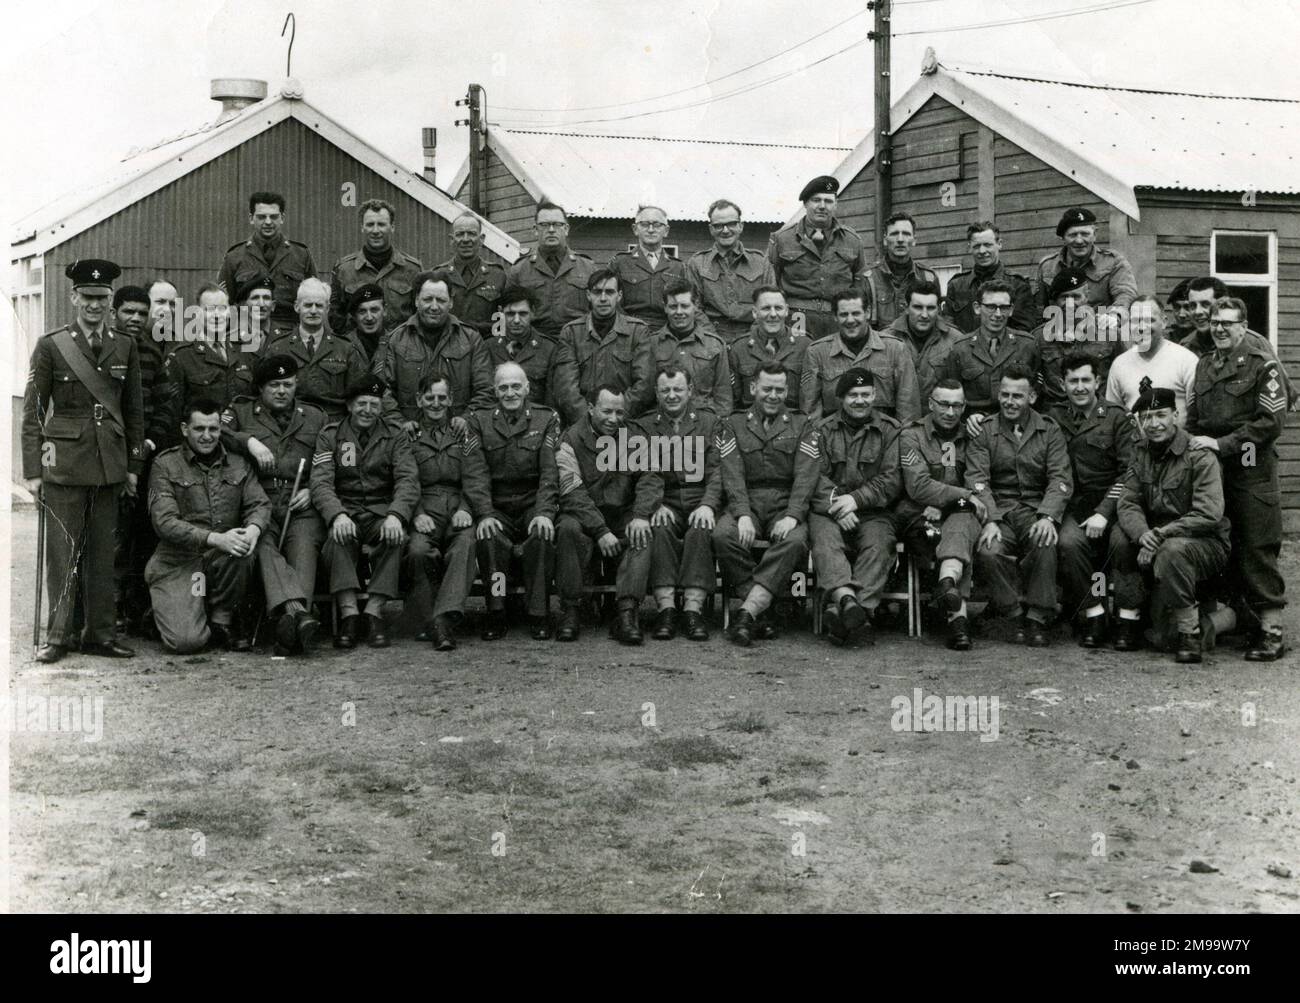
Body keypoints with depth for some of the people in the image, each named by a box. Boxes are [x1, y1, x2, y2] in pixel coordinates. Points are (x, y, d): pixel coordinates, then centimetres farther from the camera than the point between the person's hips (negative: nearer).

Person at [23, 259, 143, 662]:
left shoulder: (125, 348, 9)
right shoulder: (50, 346, -1)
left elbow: (134, 411, 13)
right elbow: (32, 412, -1)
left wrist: (134, 466, 9)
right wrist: (31, 471, -5)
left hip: (110, 462, 3)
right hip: (64, 460, -3)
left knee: (103, 550, 8)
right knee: (62, 549, -2)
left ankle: (100, 632, 15)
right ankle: (57, 634, 5)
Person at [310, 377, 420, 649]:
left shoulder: (396, 439, 9)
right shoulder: (330, 436, 7)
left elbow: (408, 480, -6)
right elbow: (321, 483, -5)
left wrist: (396, 515, -27)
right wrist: (337, 515, -27)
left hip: (380, 511, 1)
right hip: (343, 508, 0)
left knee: (394, 536, -33)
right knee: (339, 536, -35)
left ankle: (374, 611, -31)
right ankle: (349, 613, -35)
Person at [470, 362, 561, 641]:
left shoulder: (546, 419, 7)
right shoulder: (479, 421, 9)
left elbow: (550, 471, -4)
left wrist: (544, 513, -20)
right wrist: (484, 514, -17)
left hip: (533, 505, 0)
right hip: (497, 508, 1)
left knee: (542, 536, -32)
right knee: (490, 538, -32)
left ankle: (539, 615, -22)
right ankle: (495, 614, -22)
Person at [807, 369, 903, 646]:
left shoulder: (891, 431, 10)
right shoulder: (823, 430, 14)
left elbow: (892, 480, 0)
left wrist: (856, 499, -14)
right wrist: (836, 504, -17)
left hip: (874, 512, -1)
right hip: (829, 510, 1)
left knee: (878, 546, -31)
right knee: (825, 540, -31)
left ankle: (840, 611, -47)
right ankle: (846, 598, -55)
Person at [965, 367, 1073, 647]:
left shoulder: (1049, 430, 10)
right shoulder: (984, 431, 8)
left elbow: (1060, 479, 1)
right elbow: (977, 480, -2)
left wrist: (1047, 517, -19)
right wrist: (990, 520, -19)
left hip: (1036, 510, 0)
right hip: (998, 510, 0)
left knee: (1044, 545, -33)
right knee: (988, 552, -31)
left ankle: (1037, 619, -20)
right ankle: (1017, 616, -14)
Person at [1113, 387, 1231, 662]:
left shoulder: (1199, 456, -15)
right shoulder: (1141, 452, 5)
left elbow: (1209, 515, -23)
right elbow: (1127, 503, -3)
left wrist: (1160, 535, -28)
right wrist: (1142, 534, -25)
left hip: (1206, 542, -6)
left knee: (1172, 551, -36)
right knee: (1120, 535, -19)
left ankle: (1190, 633, -22)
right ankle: (1129, 621, -13)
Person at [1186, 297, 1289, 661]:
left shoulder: (1261, 364, -4)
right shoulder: (1203, 365, 15)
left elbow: (1271, 421, -12)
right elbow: (1193, 418, 22)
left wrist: (1222, 444, -15)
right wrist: (1195, 445, 4)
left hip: (1251, 471, -6)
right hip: (1210, 468, 6)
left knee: (1256, 551, -6)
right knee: (1225, 550, 8)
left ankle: (1272, 631, -1)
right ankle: (1249, 619, 19)